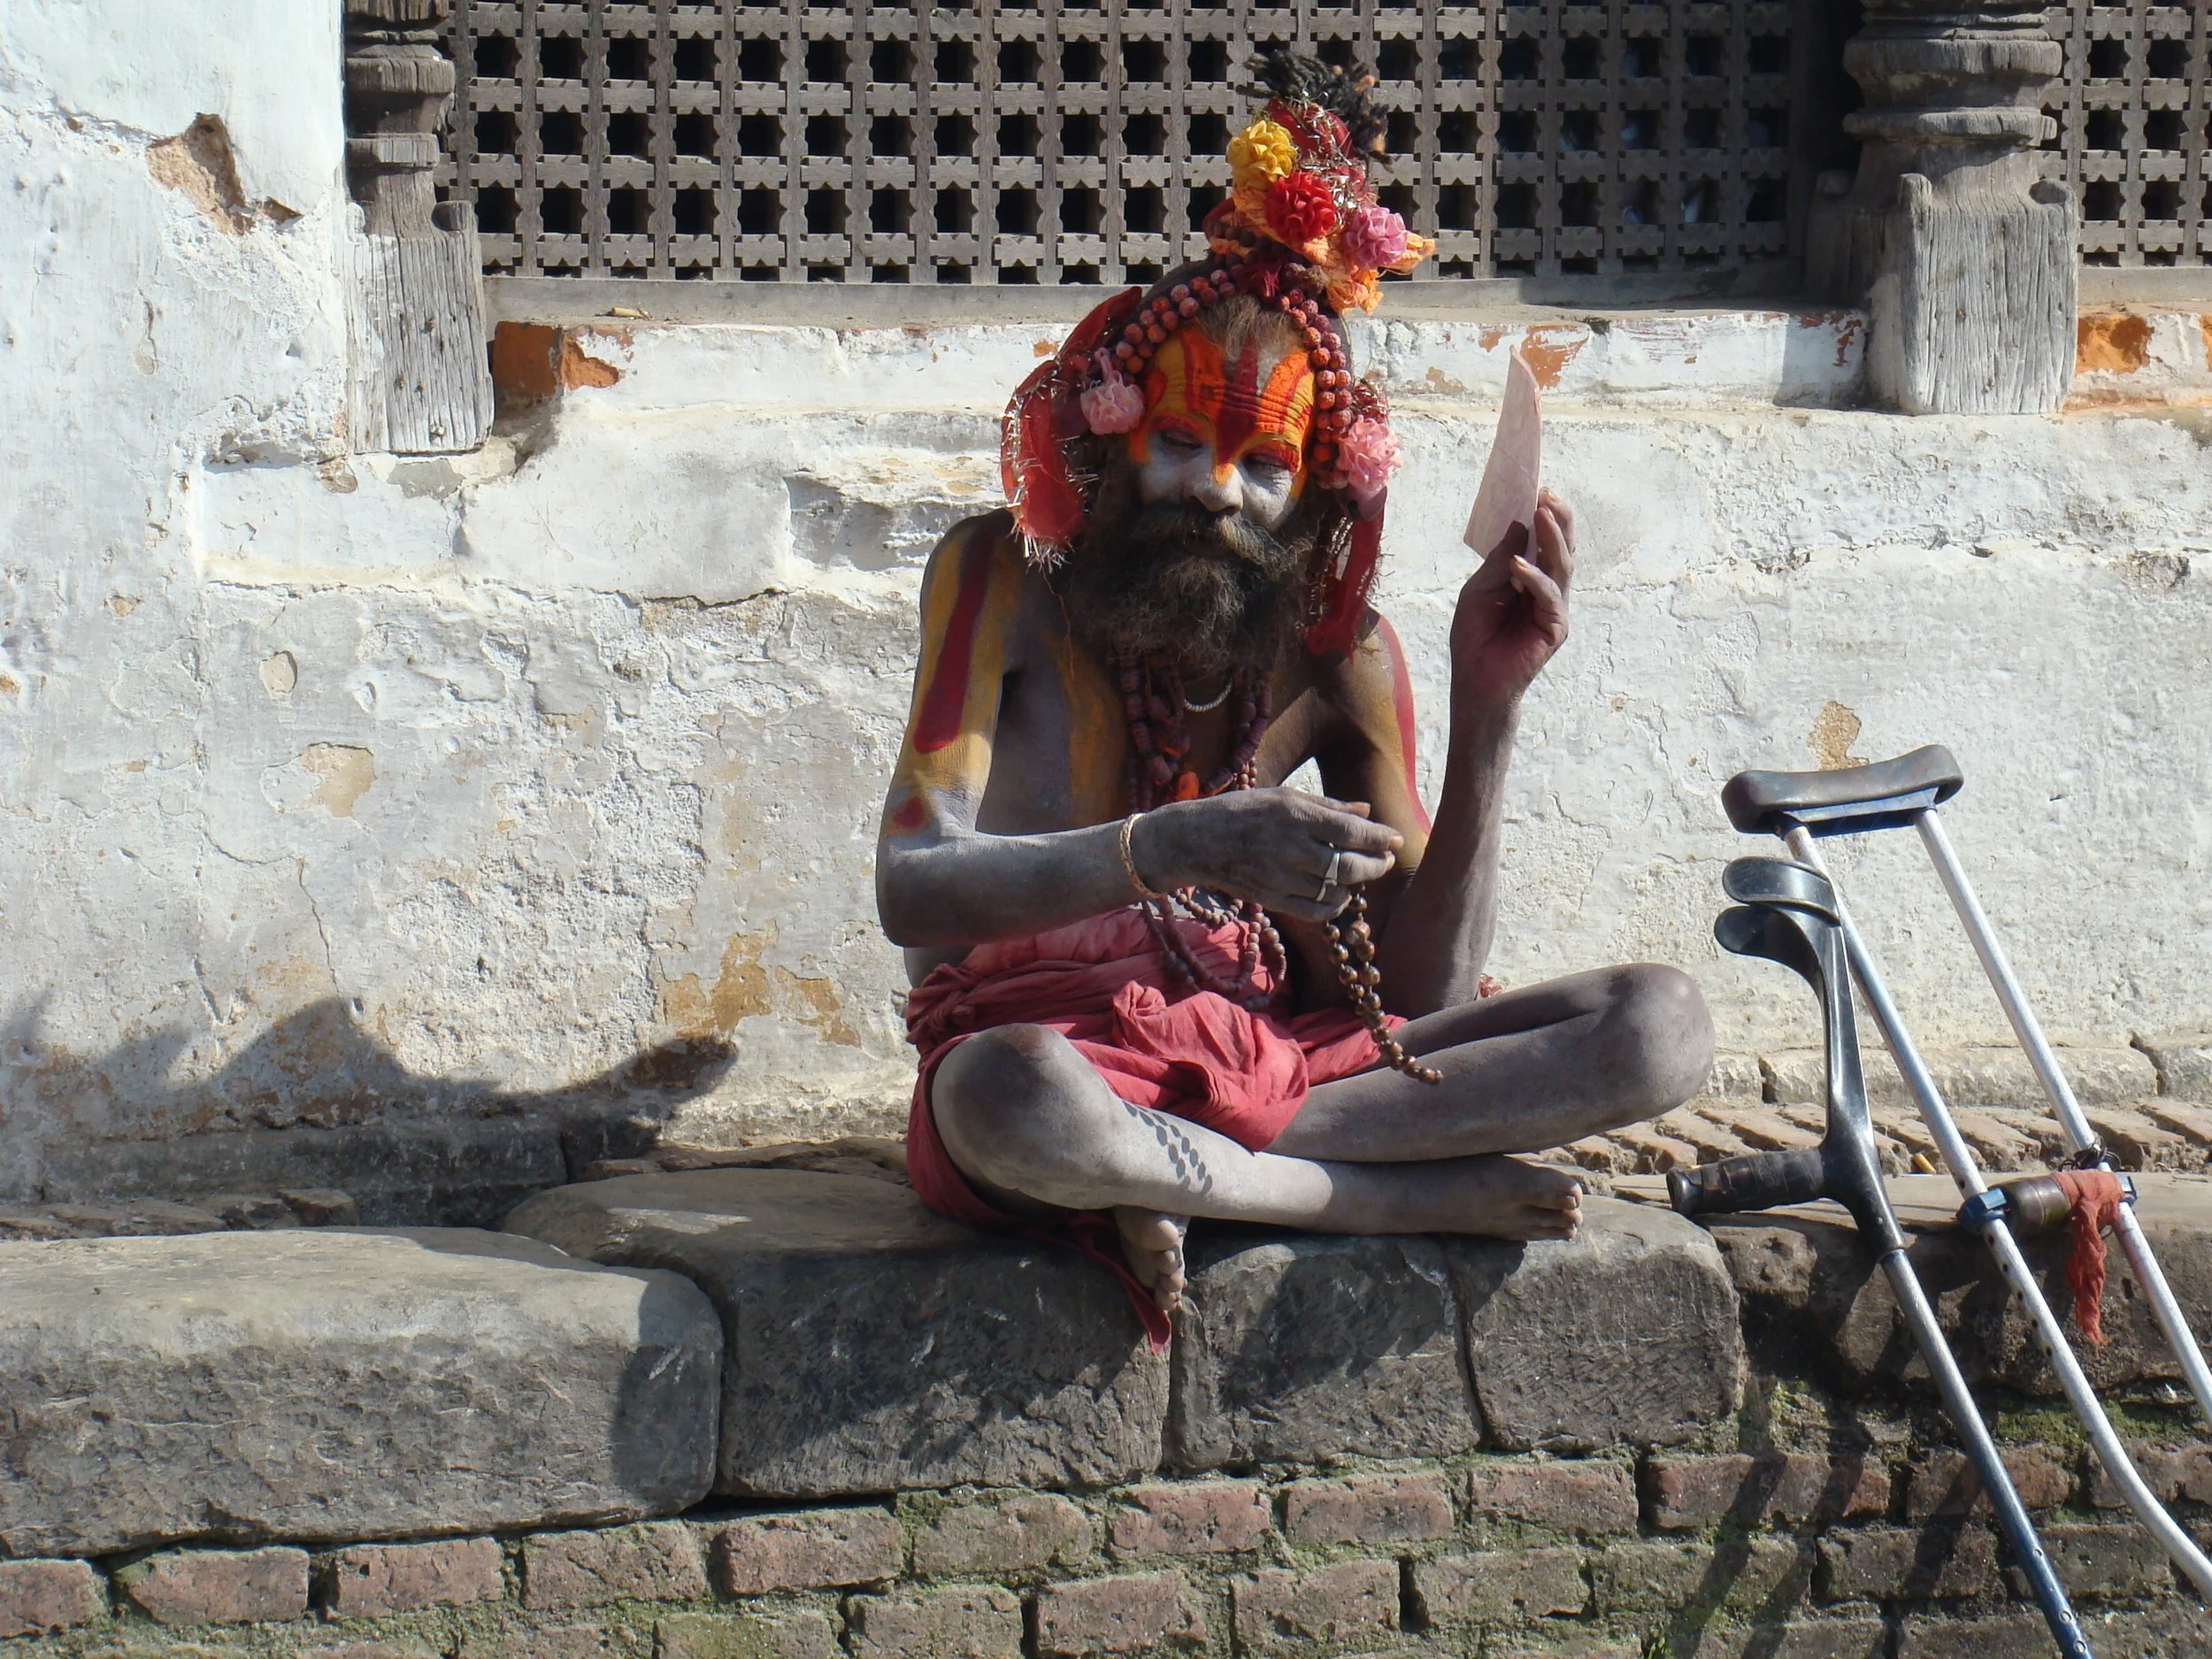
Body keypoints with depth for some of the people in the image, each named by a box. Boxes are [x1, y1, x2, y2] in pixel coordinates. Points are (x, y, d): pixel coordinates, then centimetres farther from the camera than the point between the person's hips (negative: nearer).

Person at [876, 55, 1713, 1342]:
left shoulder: (1338, 647, 7)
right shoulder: (1005, 582, -2)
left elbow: (1429, 982, 0)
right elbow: (914, 888, -18)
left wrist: (1490, 709, -11)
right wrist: (1181, 847, -32)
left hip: (1273, 1052, 5)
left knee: (1663, 1023, -14)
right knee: (1010, 1097, -43)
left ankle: (1179, 1183, -22)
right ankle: (1412, 1202, -21)